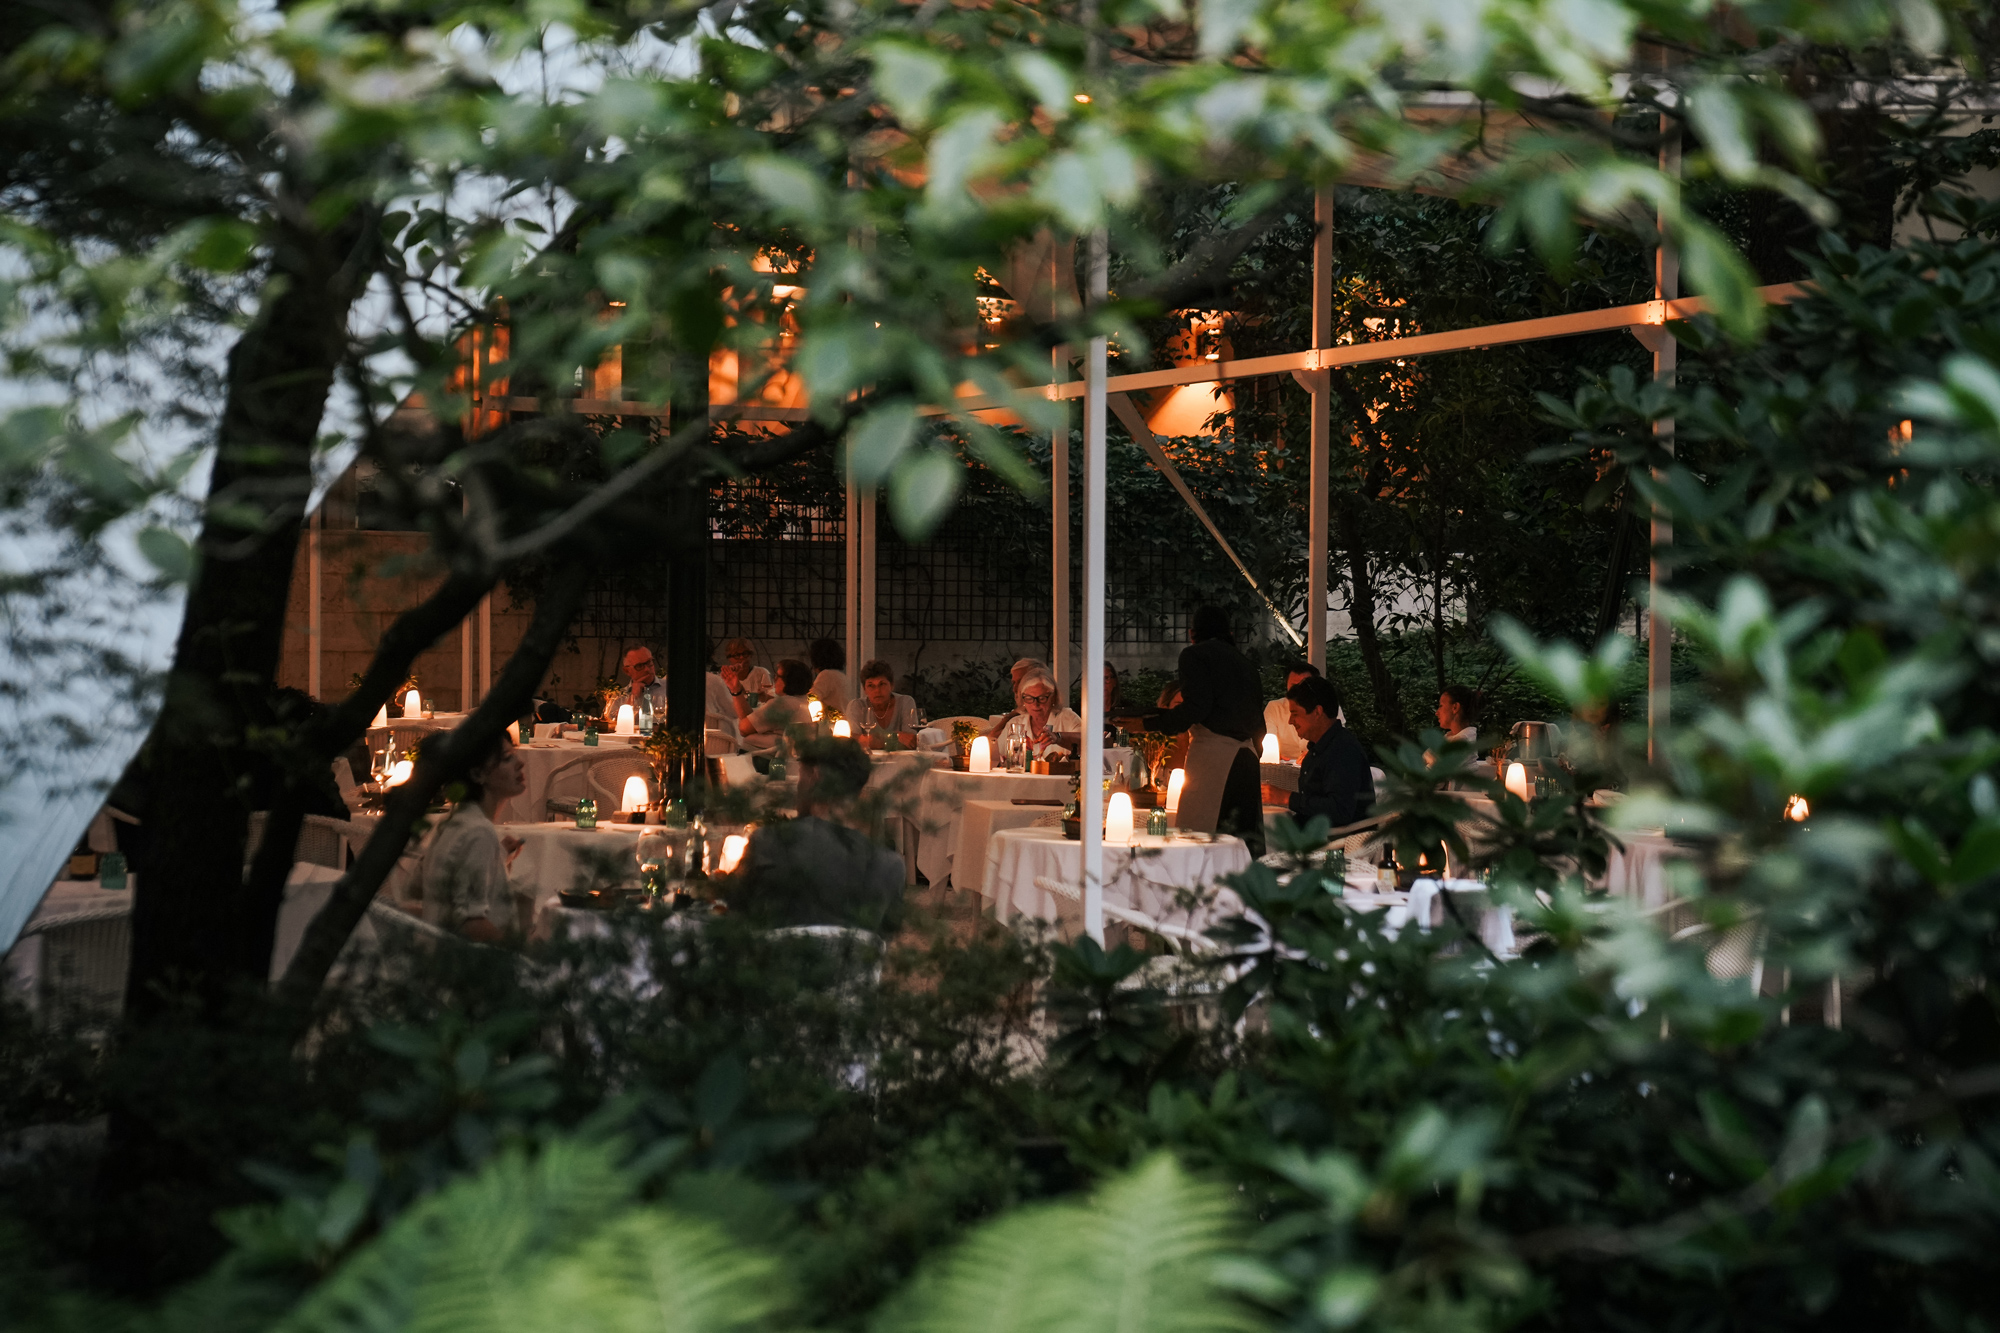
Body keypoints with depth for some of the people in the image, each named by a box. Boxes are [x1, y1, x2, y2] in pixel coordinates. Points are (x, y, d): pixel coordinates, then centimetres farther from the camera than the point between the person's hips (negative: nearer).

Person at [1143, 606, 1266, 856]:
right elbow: (1258, 720, 18)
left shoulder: (1195, 654, 0)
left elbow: (1196, 707, -12)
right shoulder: (1243, 660, 21)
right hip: (1246, 755, 7)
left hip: (1213, 751, -7)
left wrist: (1147, 723, -6)